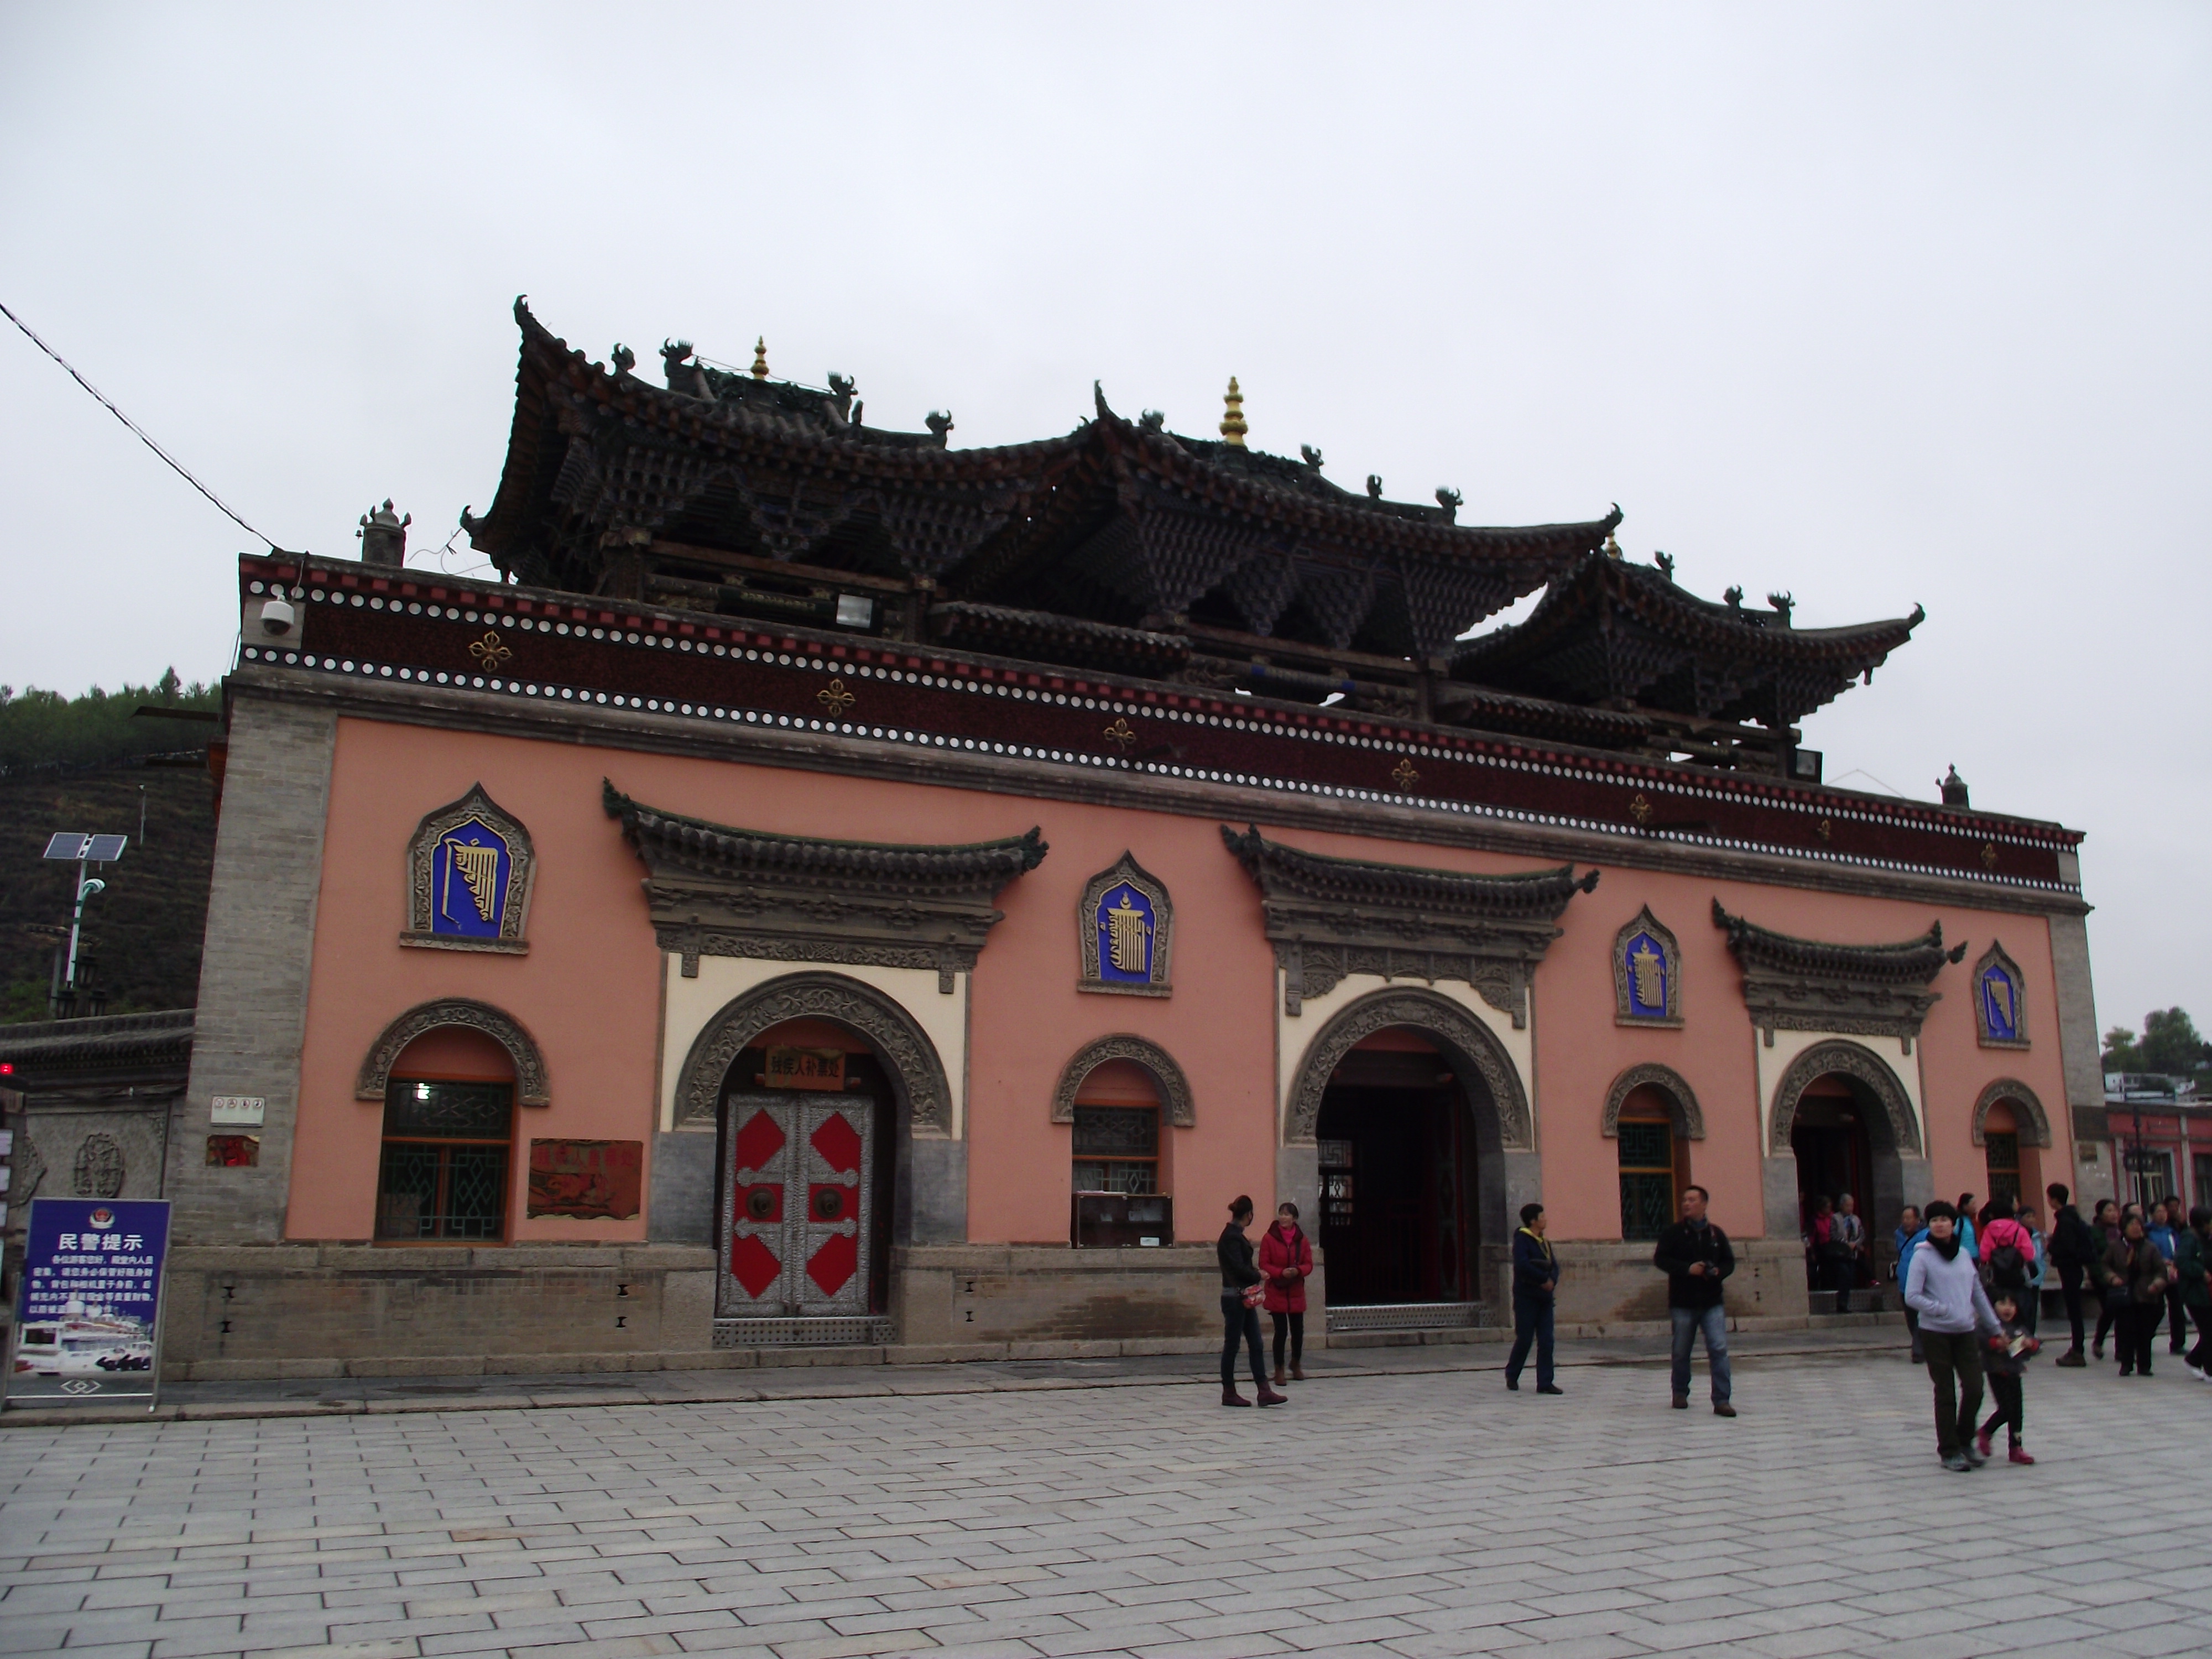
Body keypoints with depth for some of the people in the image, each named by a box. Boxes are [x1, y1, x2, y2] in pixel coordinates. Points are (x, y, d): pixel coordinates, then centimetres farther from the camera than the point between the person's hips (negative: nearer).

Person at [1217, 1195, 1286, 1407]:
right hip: (1234, 1297, -9)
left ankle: (1264, 1392, 4)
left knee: (1256, 1345, 5)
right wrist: (1258, 1275, -7)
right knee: (1232, 1345, 1)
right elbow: (1239, 1268, -20)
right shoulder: (1231, 1237, -15)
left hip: (1245, 1298, 9)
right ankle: (1229, 1393, 9)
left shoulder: (1236, 1235, 13)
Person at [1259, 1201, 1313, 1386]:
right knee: (1281, 1331, -5)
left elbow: (1309, 1264, 4)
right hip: (1276, 1292, -3)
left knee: (1298, 1330, 8)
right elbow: (1264, 1265, -6)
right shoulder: (1269, 1238, -6)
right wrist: (1281, 1272, -21)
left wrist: (1298, 1271, -17)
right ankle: (1279, 1370, 8)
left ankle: (1296, 1365, 33)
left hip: (1296, 1292, 3)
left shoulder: (1301, 1239, 2)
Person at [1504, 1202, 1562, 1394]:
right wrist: (1544, 1279, -16)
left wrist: (1552, 1281, -9)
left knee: (1546, 1341, 1)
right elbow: (1522, 1265, -22)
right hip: (1526, 1297, -7)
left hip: (1545, 1297, 7)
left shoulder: (1545, 1242, 15)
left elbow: (1554, 1265, 11)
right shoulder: (1522, 1239, -8)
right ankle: (1512, 1375, 21)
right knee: (1524, 1339, 0)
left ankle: (1545, 1383, 4)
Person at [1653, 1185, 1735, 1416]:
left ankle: (1721, 1400, -8)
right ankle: (1680, 1393, 29)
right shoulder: (1674, 1233, -1)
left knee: (1719, 1349, -10)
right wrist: (1687, 1269, -18)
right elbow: (1660, 1259, -7)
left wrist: (1719, 1271, -10)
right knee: (1681, 1351, 11)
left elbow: (1729, 1262, 12)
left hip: (1712, 1303, 1)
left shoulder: (1716, 1234, 5)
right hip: (1682, 1303, -1)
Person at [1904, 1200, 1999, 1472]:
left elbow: (1978, 1293, 14)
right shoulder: (1923, 1256, -5)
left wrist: (1994, 1327, 14)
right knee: (1946, 1394, 2)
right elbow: (1912, 1297, -10)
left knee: (1974, 1389, -3)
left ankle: (1965, 1440, 20)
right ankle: (1949, 1451, 14)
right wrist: (1944, 1310, -16)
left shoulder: (1964, 1254, 9)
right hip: (1936, 1334, -4)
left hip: (1966, 1332, 4)